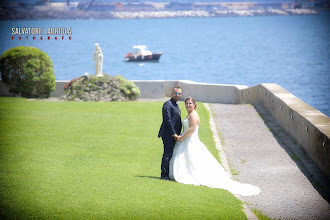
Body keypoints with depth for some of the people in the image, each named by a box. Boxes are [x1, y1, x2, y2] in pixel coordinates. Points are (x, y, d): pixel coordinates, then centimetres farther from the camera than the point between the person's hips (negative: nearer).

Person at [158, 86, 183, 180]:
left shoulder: (176, 106, 20)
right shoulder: (168, 104, -11)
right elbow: (167, 120, -17)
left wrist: (177, 134, 15)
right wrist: (173, 134, -18)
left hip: (174, 135, 9)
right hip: (168, 134, -9)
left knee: (169, 154, 11)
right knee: (168, 154, -11)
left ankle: (166, 174, 16)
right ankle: (164, 175, -9)